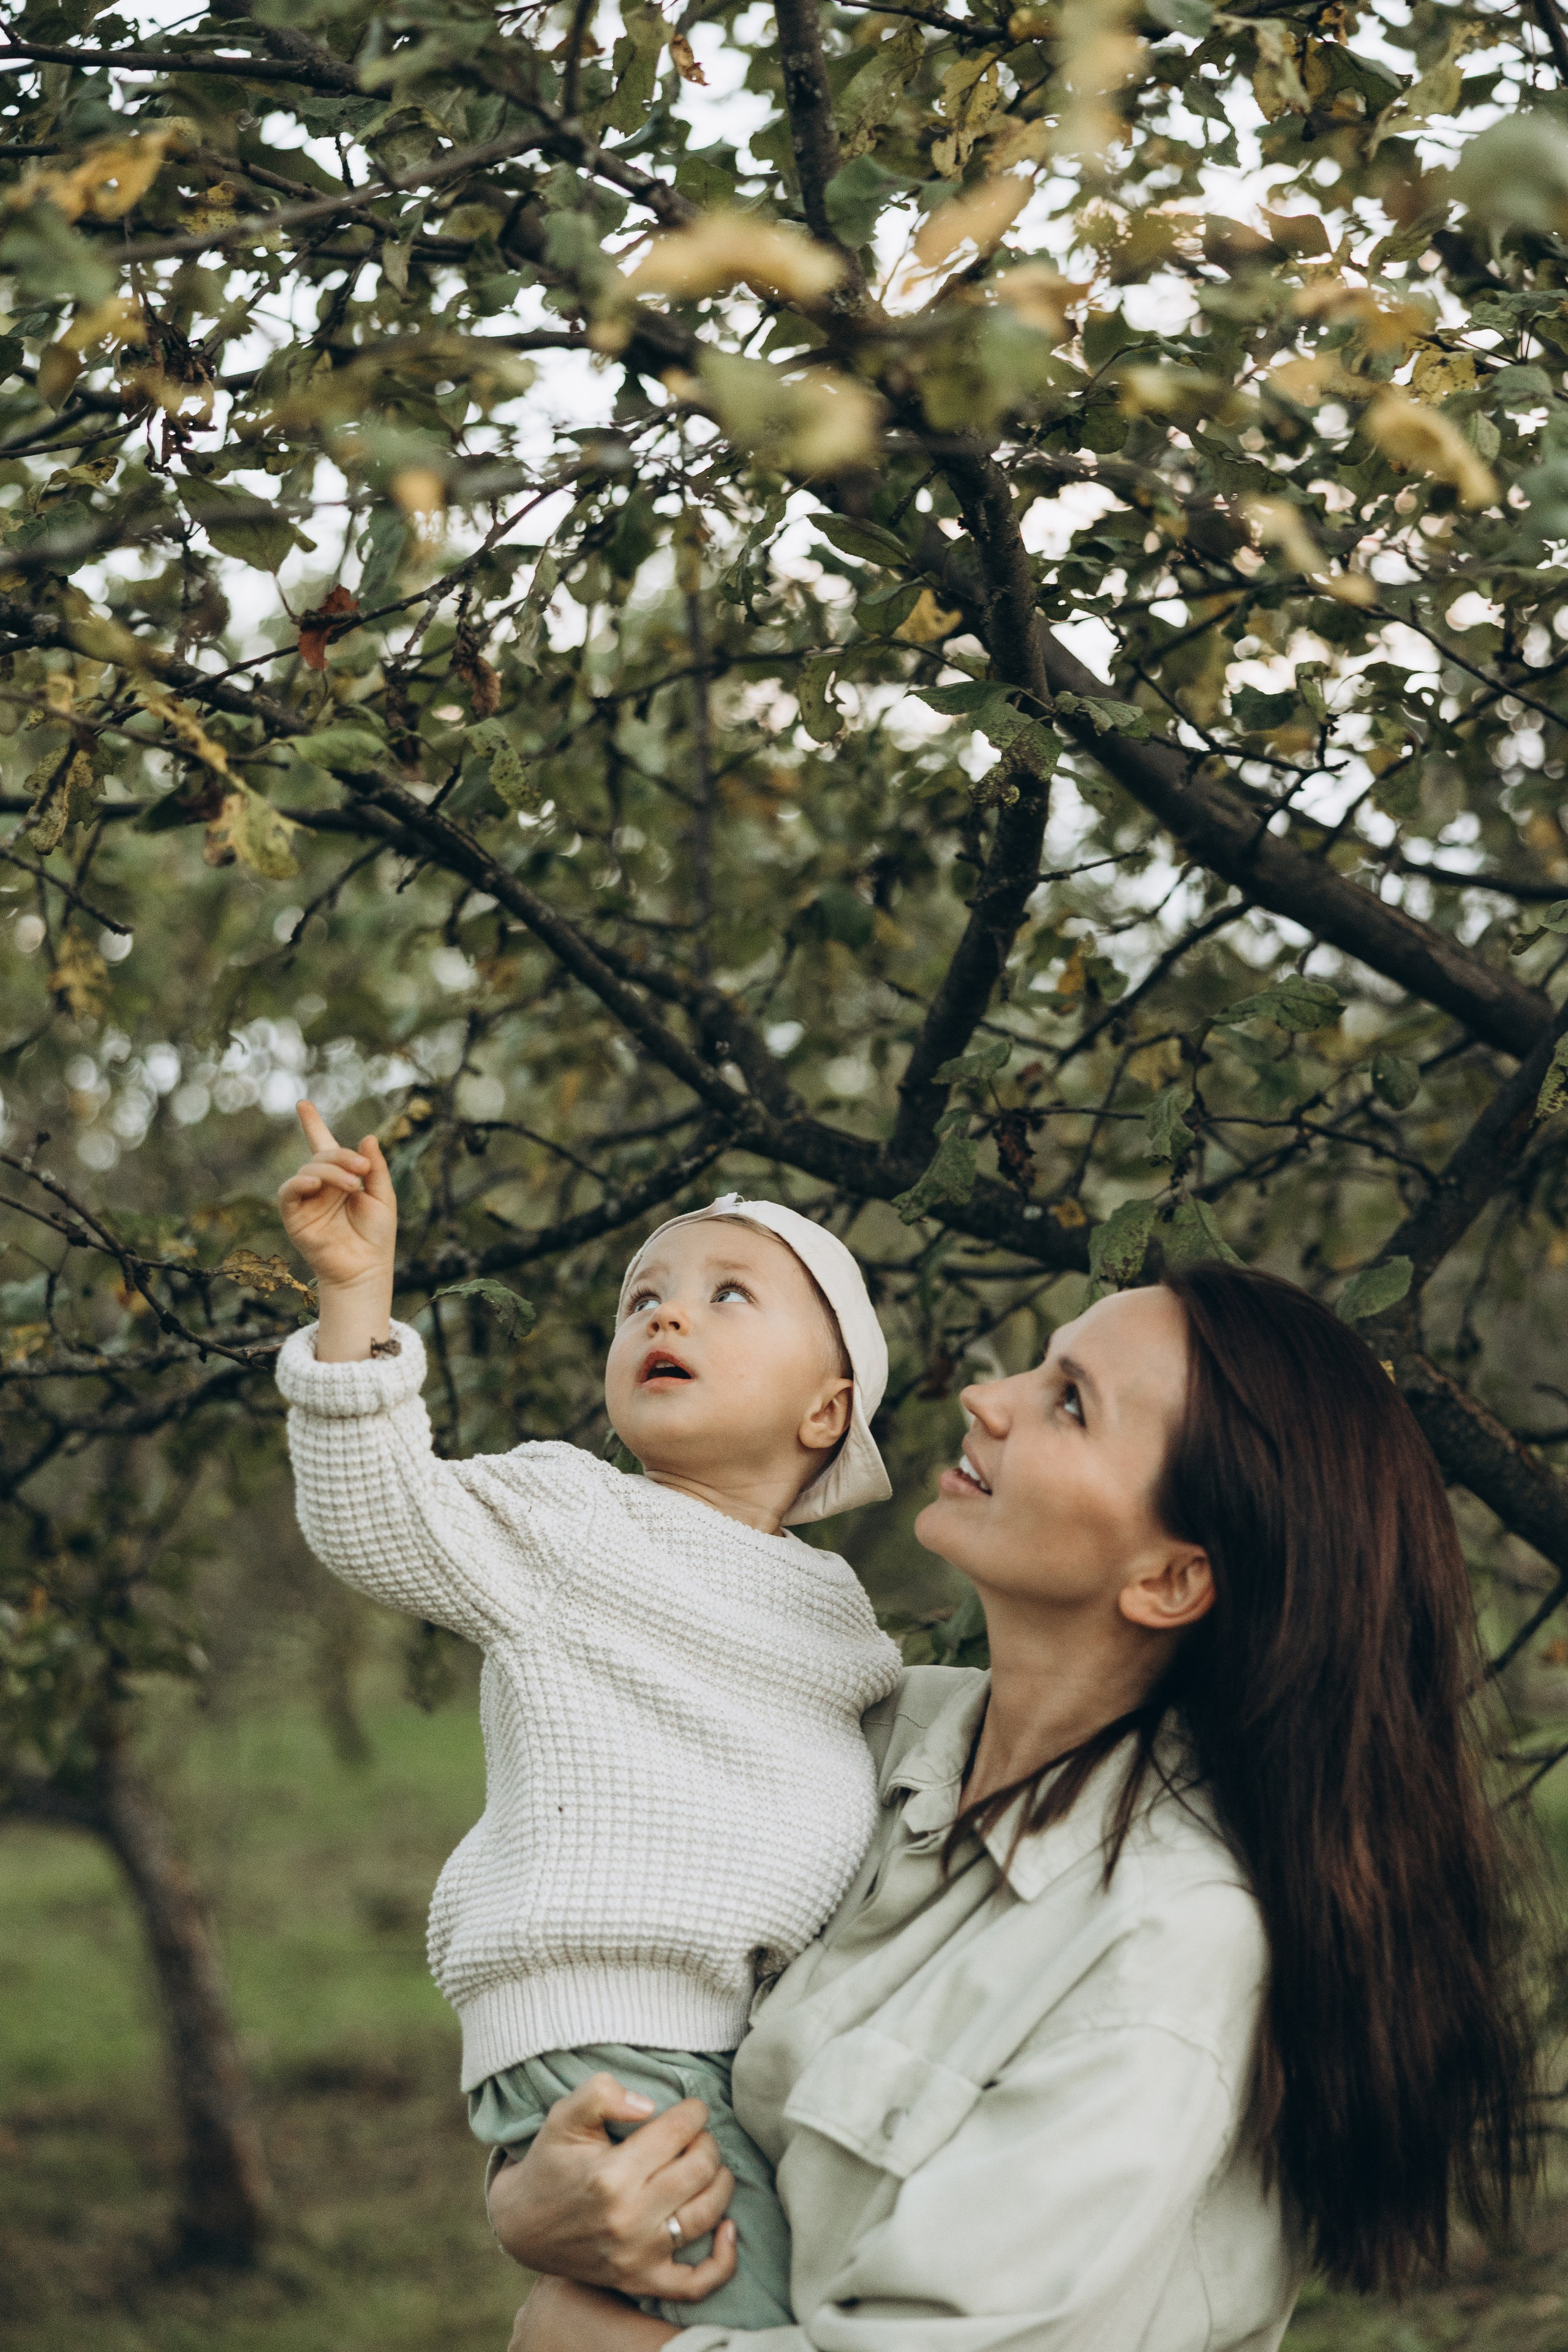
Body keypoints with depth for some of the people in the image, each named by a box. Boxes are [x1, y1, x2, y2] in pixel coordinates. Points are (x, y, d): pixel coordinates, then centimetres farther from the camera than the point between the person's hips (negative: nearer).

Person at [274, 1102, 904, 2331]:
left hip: (802, 2045, 7)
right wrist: (356, 1295, -17)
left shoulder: (833, 1601, 23)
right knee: (738, 2323, -19)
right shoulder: (570, 1516, 6)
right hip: (614, 2035, -7)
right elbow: (378, 1516, -9)